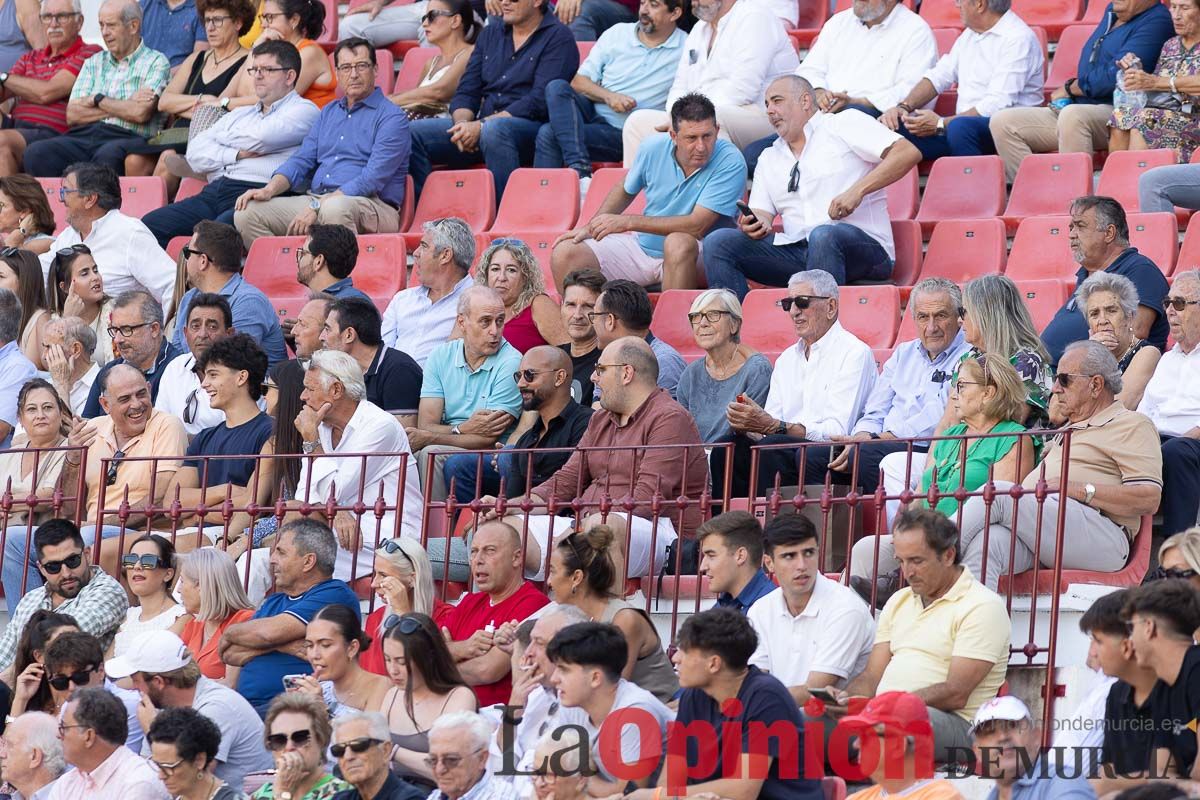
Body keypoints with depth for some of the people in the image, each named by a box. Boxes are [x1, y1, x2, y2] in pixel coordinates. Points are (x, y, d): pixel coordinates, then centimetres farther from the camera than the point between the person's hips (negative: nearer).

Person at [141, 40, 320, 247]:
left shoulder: (303, 110, 10)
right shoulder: (240, 115, 31)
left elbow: (261, 137, -7)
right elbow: (195, 153, 19)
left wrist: (218, 137, 13)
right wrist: (236, 154, 0)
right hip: (213, 194, 7)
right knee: (149, 225, -14)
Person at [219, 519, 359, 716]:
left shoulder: (335, 595, 2)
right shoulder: (273, 602, 28)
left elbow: (270, 632, -9)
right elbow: (229, 655, 15)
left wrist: (231, 632, 12)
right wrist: (278, 645, -3)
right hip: (245, 705, 7)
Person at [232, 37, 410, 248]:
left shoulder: (392, 117, -1)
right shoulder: (329, 112, 24)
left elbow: (372, 180, -12)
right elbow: (301, 160, 21)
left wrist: (318, 206, -19)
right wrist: (269, 190, -1)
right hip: (317, 201, 7)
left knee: (335, 208, -42)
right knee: (246, 213, -12)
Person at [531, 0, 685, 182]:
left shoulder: (684, 49, -1)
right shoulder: (618, 33, 10)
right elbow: (578, 82, 7)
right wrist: (609, 96, -11)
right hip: (593, 113, 5)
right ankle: (580, 171, -37)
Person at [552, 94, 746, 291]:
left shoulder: (730, 162, -18)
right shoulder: (654, 149, -3)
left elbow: (697, 226, -24)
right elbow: (624, 191, 20)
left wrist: (626, 222, -21)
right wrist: (589, 228, 11)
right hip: (642, 245, 5)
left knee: (679, 242, -40)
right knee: (564, 255, -10)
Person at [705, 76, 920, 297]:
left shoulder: (844, 124, 7)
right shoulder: (769, 158, 26)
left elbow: (908, 153, -5)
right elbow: (762, 212, 16)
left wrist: (857, 190, -16)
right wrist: (758, 224, -10)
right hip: (797, 251, 5)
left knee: (823, 235, -40)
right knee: (718, 242, -11)